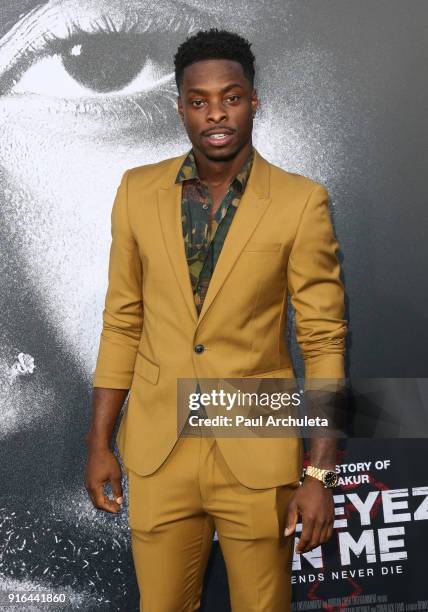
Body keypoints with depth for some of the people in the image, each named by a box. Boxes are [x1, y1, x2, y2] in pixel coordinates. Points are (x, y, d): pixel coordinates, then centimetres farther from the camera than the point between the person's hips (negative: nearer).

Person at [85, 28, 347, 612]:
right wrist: (99, 443, 5)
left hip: (258, 456, -2)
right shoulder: (138, 191, 0)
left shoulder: (301, 202, -8)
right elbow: (121, 323, 5)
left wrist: (321, 474, -8)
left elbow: (324, 342, -6)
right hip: (157, 453, 2)